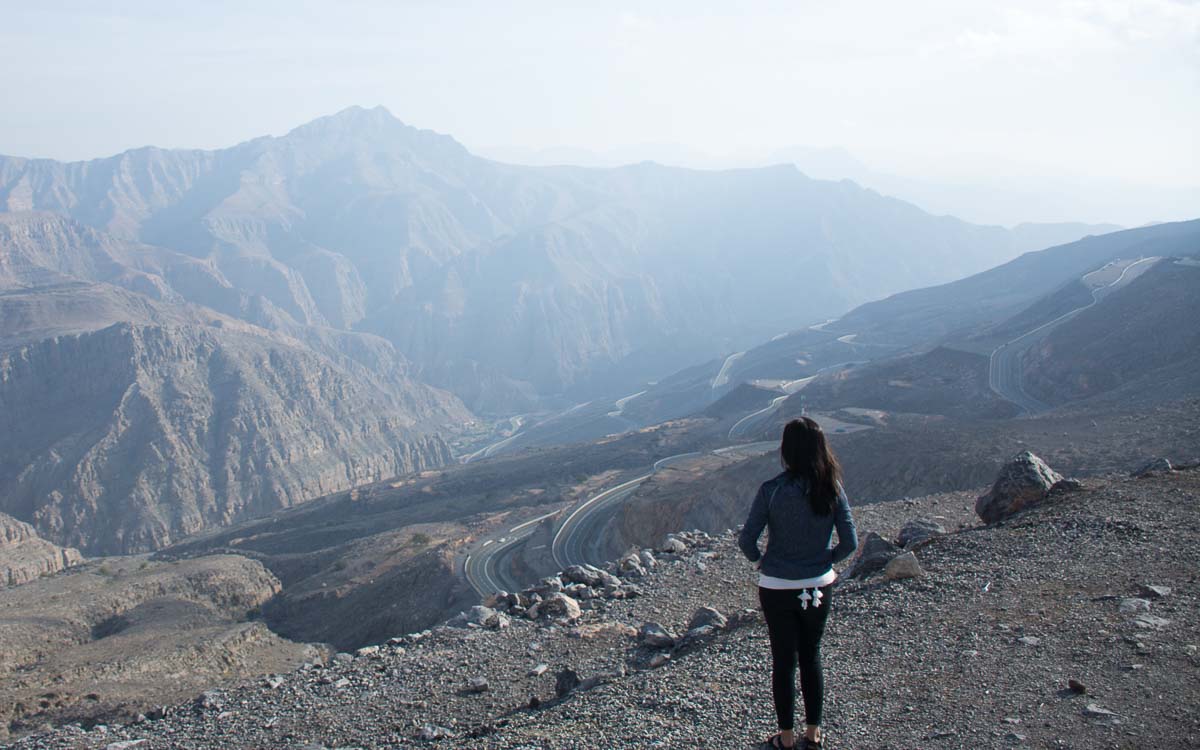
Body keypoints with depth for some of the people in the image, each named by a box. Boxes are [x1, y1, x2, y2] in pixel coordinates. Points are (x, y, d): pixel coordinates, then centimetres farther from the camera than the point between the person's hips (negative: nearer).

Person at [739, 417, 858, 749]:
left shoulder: (772, 490, -18)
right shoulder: (832, 488, -9)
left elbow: (746, 539, -16)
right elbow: (850, 542, -7)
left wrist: (760, 560, 4)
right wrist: (825, 561, 9)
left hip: (778, 588, -2)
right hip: (820, 586, 3)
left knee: (784, 660, 11)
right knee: (812, 657, 18)